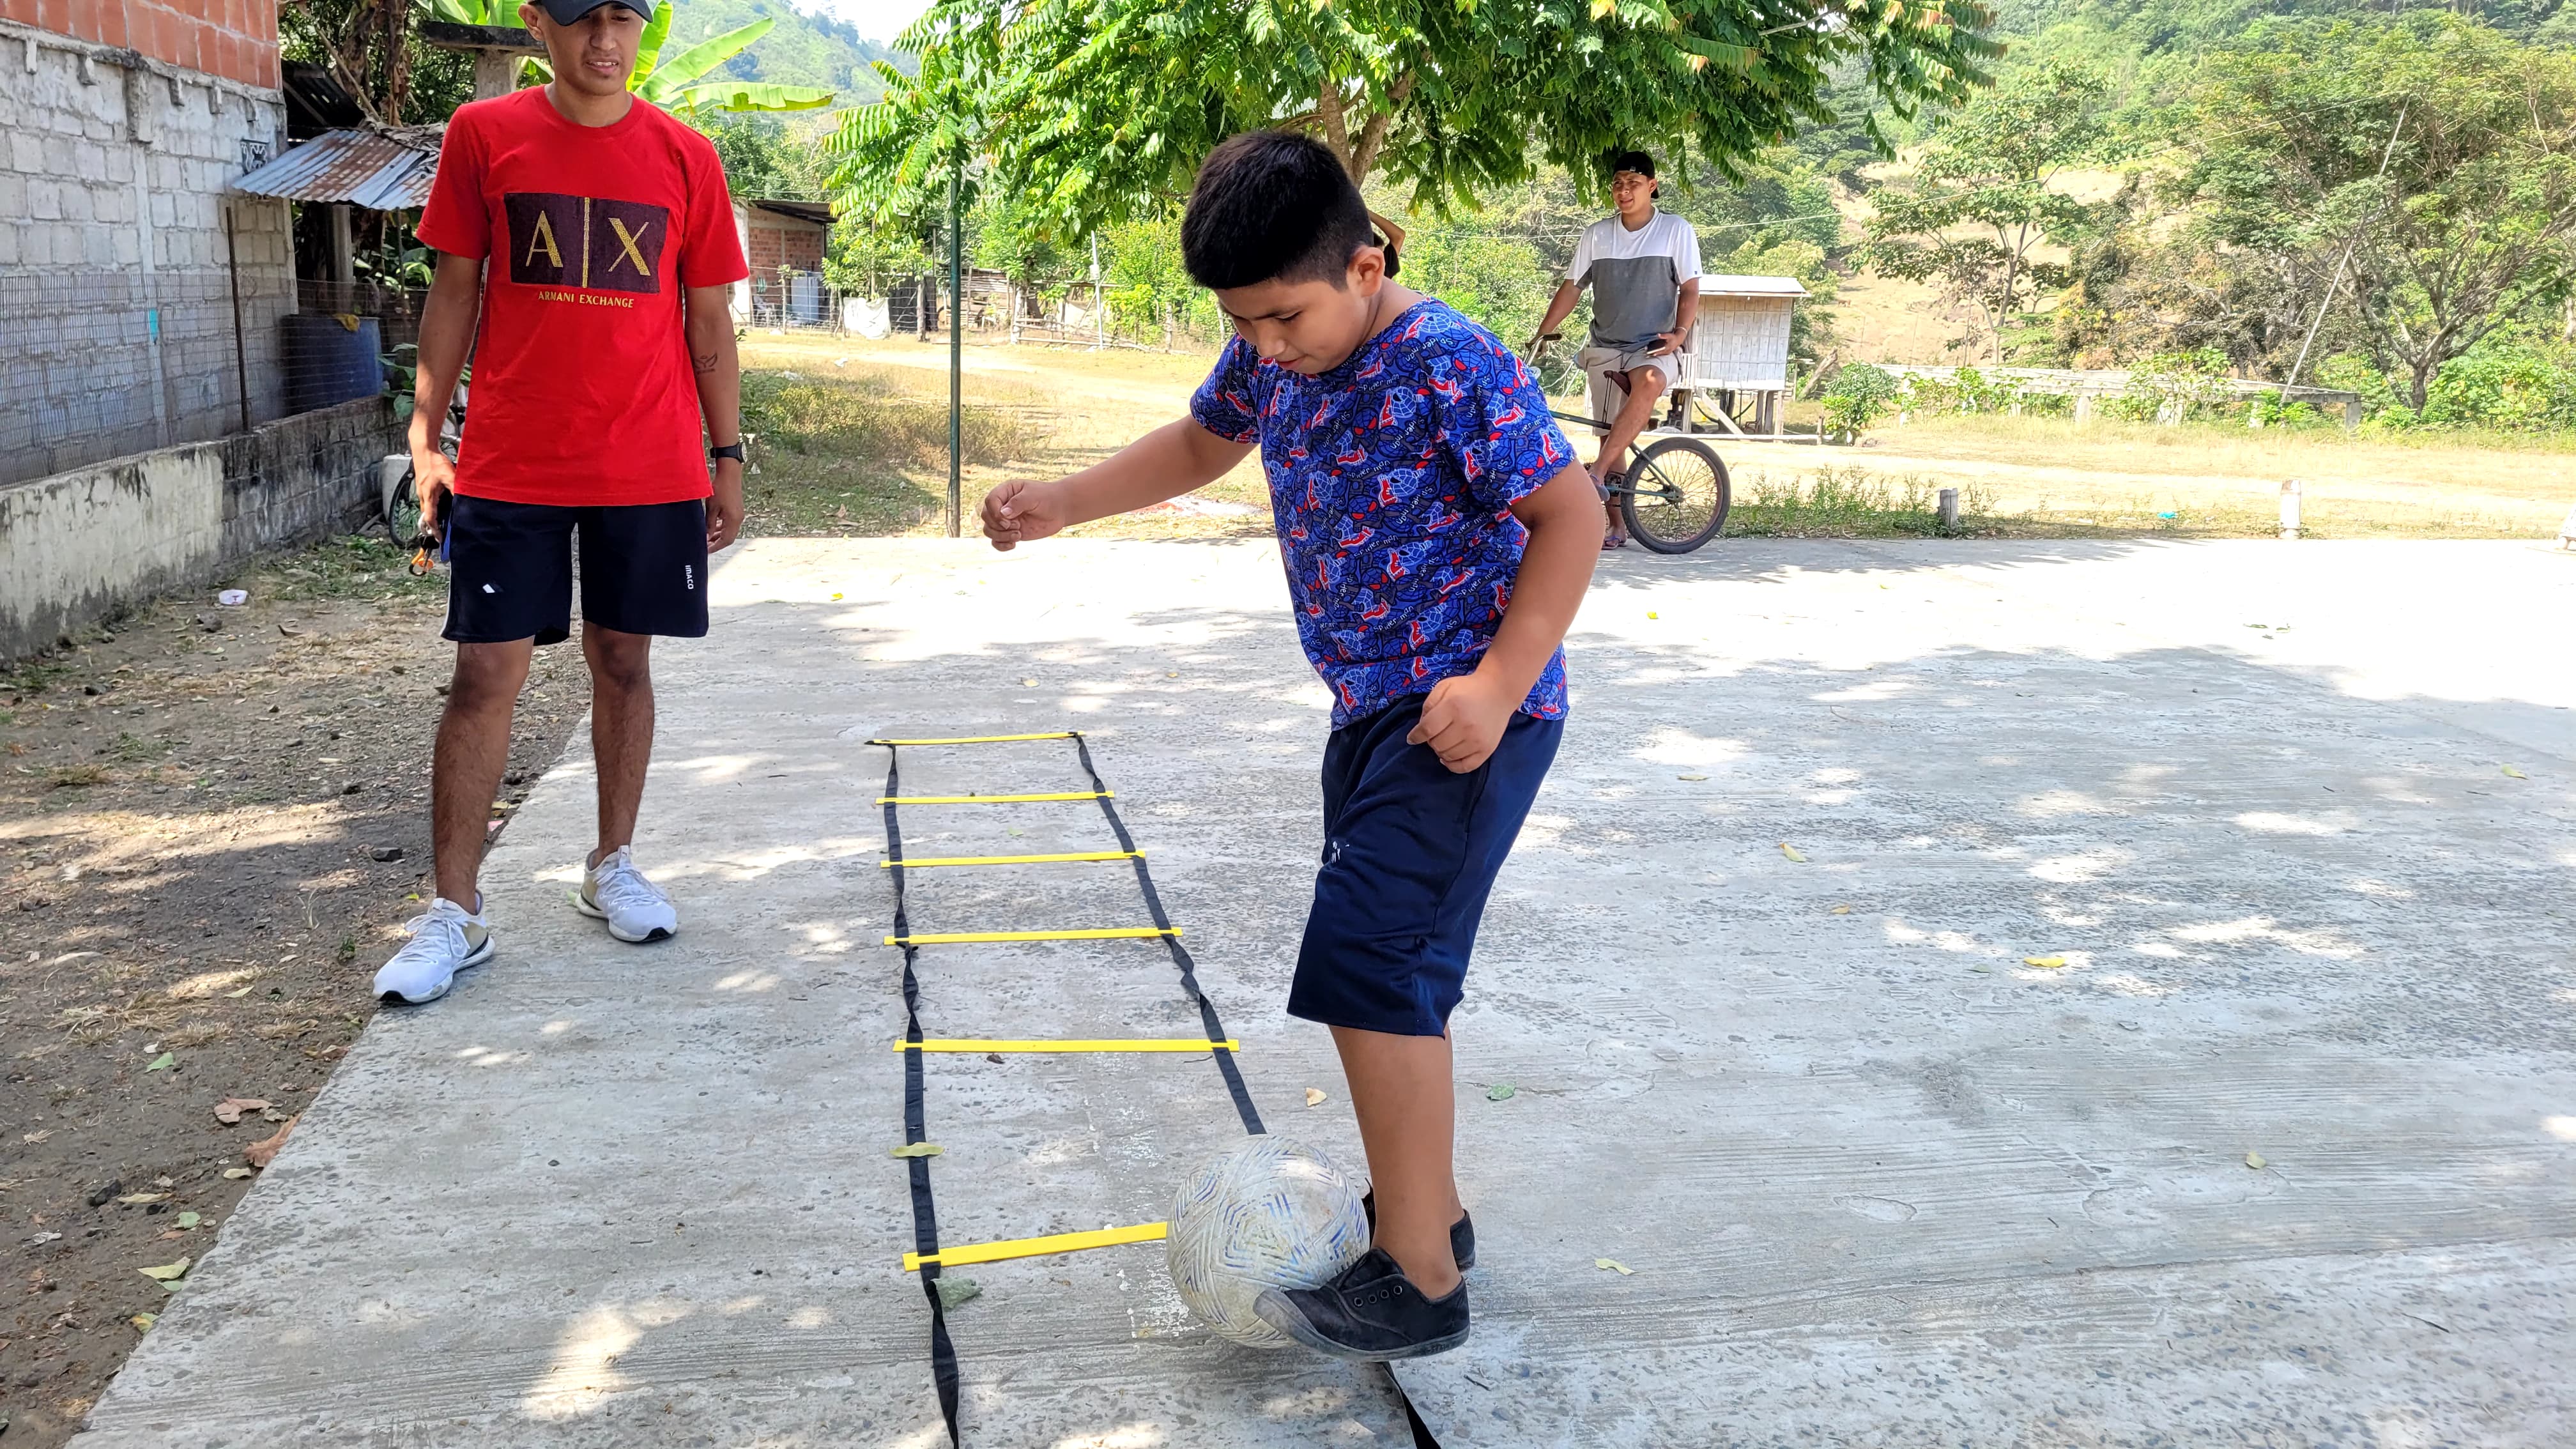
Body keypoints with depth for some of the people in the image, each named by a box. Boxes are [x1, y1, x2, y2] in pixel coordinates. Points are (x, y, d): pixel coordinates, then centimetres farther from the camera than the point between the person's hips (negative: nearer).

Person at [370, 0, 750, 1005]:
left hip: (651, 469, 1)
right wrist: (426, 434, 0)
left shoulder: (685, 157, 4)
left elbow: (709, 319, 8)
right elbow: (454, 292, 6)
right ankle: (454, 914, 7)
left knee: (624, 660, 9)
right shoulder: (484, 135, 3)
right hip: (508, 465, -1)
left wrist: (727, 457, 6)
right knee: (485, 674, -1)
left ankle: (611, 867, 26)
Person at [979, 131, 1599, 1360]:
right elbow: (1201, 443, 23)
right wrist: (1062, 504, 12)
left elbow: (1569, 515, -16)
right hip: (1374, 708, 9)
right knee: (1393, 972, 16)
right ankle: (1423, 1210, 32)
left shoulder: (1451, 368, -20)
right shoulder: (1270, 355, 3)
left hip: (1464, 716, -9)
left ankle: (1420, 1284, -4)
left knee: (1366, 969, -14)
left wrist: (1498, 685, -23)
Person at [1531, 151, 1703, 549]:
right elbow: (1571, 287, 9)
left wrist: (1679, 333, -16)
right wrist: (1540, 336, 1)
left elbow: (1690, 290, 0)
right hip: (1605, 349, 4)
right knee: (1611, 436, 2)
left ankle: (1595, 474, -38)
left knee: (1650, 382, -38)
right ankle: (1616, 528, 11)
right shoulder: (1597, 235, 6)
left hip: (1653, 348, -3)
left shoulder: (1676, 231, -1)